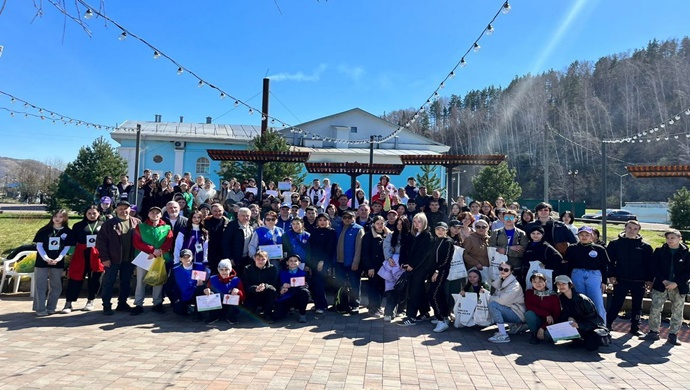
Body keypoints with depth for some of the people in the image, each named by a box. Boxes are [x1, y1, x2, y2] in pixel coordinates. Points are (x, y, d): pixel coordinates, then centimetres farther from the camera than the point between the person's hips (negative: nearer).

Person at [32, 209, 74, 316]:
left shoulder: (68, 232, 5)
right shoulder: (44, 230, 3)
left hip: (58, 262, 1)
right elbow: (39, 245, -2)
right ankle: (40, 309, 3)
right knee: (41, 285, -1)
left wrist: (58, 259, -14)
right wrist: (46, 258, -17)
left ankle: (51, 308, 15)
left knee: (56, 286, 5)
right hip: (42, 261, -1)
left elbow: (67, 247, 1)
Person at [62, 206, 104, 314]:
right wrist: (70, 252, 0)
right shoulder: (78, 225, 9)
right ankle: (68, 303, 4)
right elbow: (72, 240, 9)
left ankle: (90, 301, 21)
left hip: (97, 256, 0)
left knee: (95, 279, 7)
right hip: (81, 255, 0)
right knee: (76, 278, -1)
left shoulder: (103, 225, 6)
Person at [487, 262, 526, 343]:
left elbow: (502, 300, -27)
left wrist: (490, 298, -12)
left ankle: (503, 335, -23)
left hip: (518, 314, -9)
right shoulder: (501, 282, 8)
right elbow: (495, 296, 4)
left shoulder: (514, 285, -17)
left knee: (492, 305, -22)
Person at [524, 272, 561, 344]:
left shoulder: (553, 295, -7)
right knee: (529, 313, -32)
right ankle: (534, 334, -7)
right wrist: (546, 314, -24)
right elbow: (529, 307, -14)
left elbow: (556, 314, -12)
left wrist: (542, 328, -21)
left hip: (548, 323, -1)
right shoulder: (529, 292, -2)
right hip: (536, 321, 2)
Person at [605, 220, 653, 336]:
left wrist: (649, 279, -3)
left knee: (637, 306, 11)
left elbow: (649, 264, 3)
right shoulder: (615, 244, 0)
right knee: (615, 304, 1)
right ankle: (606, 325, 9)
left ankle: (635, 327, 23)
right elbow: (610, 261, 0)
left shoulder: (645, 246, 2)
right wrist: (611, 275, -7)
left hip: (639, 282, 2)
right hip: (621, 280, -1)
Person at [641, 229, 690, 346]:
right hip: (660, 286, 1)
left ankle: (673, 335, 19)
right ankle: (653, 332, 13)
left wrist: (676, 283, -14)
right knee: (655, 310, 1)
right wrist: (664, 281, -13)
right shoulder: (659, 251, 2)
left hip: (679, 288, 0)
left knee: (677, 313, 7)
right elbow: (654, 268, 1)